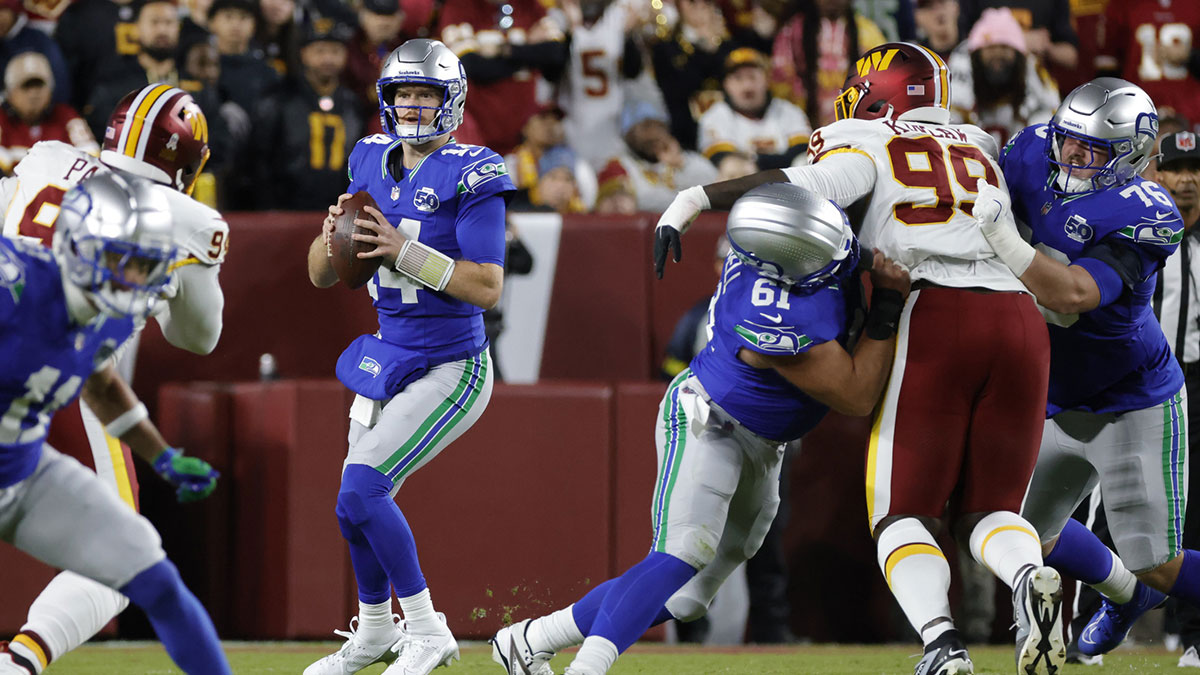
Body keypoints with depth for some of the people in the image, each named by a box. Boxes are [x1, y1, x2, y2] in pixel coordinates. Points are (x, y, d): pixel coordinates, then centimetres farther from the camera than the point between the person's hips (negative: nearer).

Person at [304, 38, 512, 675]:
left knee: (363, 485, -19)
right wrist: (334, 234, -15)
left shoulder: (470, 175, -14)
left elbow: (488, 287, -21)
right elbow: (321, 275, 7)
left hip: (449, 370, -7)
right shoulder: (371, 164, 5)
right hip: (386, 357, 7)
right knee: (356, 507, 14)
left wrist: (404, 251, -28)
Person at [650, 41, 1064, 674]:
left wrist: (693, 200, -7)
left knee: (903, 515, 5)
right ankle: (1030, 576, -19)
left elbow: (808, 188, -6)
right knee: (986, 510, 16)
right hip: (1020, 319, 4)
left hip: (937, 314, -4)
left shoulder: (869, 144, 9)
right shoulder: (979, 147, 27)